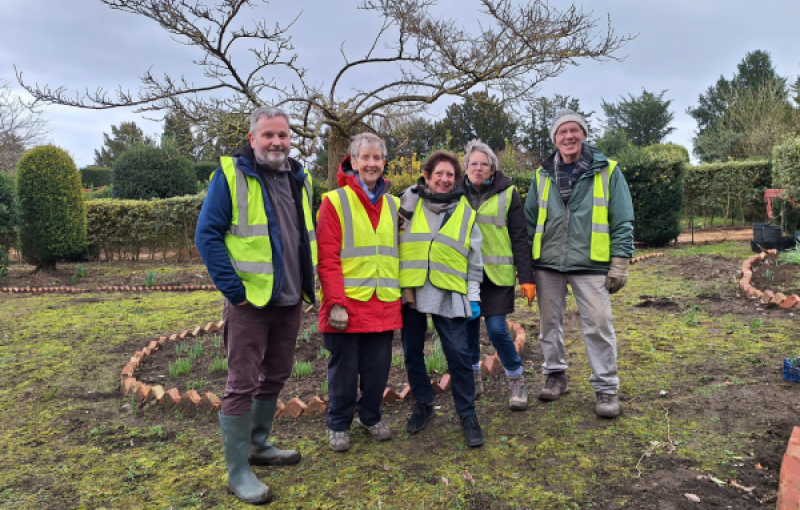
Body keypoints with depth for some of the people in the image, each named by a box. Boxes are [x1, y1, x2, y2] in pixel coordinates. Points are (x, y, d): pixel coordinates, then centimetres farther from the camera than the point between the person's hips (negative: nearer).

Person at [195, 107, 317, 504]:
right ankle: (238, 471, 12)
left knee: (275, 377, 17)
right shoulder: (231, 175, -8)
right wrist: (234, 290, -16)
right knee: (242, 385, 0)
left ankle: (258, 445, 35)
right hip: (250, 302, -6)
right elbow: (207, 235, -11)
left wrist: (308, 281, 12)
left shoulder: (299, 179, 11)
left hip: (290, 302, 7)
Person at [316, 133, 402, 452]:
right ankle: (338, 426, 25)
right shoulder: (335, 201, -4)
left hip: (384, 304, 5)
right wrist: (335, 303, -16)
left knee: (378, 366, 12)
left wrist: (401, 292, 9)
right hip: (348, 303, -4)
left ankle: (371, 417, 34)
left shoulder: (392, 204, 13)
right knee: (344, 368, 6)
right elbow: (327, 258, -10)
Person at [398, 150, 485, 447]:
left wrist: (474, 296, 5)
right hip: (410, 292, 1)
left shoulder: (465, 213, 8)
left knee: (458, 354, -3)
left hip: (448, 295, -1)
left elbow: (474, 260, 11)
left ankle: (467, 414, 13)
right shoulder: (409, 203, 4)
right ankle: (423, 405, 30)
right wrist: (396, 285, -1)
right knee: (412, 352, 10)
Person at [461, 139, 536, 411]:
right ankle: (473, 378, 26)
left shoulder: (507, 193, -1)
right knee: (468, 326, 7)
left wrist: (527, 277, -8)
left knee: (496, 328, -7)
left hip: (497, 273, -3)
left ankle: (516, 381, 12)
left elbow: (520, 238, -2)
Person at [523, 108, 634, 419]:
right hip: (547, 265, 3)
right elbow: (529, 222, 12)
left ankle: (606, 388, 11)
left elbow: (622, 221, 1)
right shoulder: (543, 175, 9)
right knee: (549, 323, 12)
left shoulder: (607, 171, 1)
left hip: (590, 265, -3)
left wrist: (620, 262, -5)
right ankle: (555, 375, 30)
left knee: (599, 325, -3)